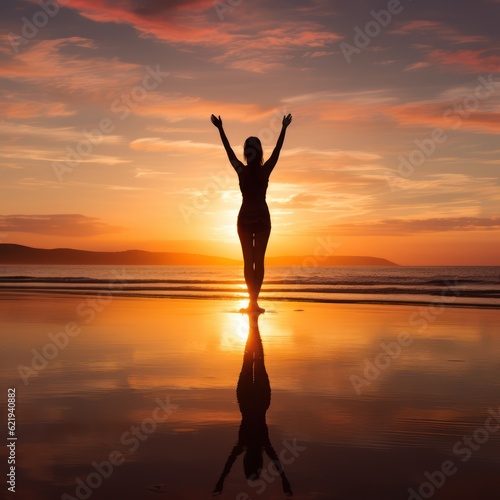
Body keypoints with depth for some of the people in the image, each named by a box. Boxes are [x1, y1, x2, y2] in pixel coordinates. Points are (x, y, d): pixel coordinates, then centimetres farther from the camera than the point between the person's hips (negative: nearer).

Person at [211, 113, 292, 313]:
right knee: (259, 260, 1)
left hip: (245, 217, 1)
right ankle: (254, 301, -6)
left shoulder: (242, 171, -5)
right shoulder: (265, 170, -6)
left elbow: (229, 151, 5)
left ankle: (252, 301, 0)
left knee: (248, 260, 5)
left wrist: (220, 129, 14)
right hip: (262, 217, -1)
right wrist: (284, 128, 12)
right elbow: (277, 150, 3)